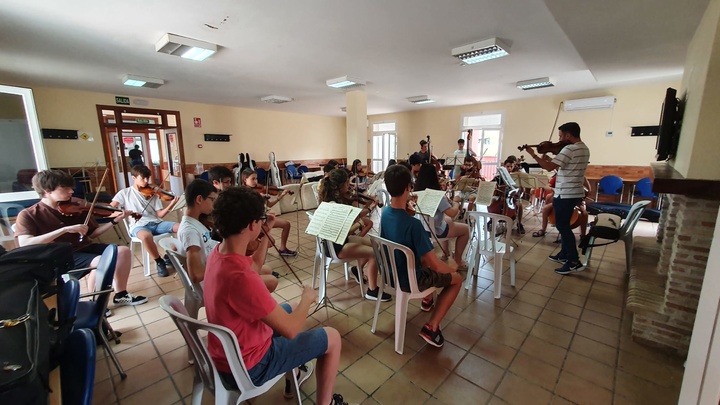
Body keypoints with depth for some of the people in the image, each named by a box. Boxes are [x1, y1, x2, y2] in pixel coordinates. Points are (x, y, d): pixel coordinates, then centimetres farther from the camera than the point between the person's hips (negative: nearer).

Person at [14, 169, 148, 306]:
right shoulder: (28, 215, -4)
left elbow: (93, 233, 11)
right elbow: (25, 244, -19)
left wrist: (114, 221, -4)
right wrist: (64, 229, -27)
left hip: (85, 247, 6)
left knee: (124, 251, -15)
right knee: (101, 261, -33)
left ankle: (120, 294, 0)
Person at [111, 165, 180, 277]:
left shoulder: (153, 194, 15)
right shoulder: (125, 193, 12)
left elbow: (159, 214, 6)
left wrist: (171, 205, -12)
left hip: (156, 223, 3)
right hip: (139, 225, -3)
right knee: (146, 236, -41)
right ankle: (159, 262, -16)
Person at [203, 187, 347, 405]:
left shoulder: (218, 252, -10)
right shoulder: (241, 278, -38)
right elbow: (290, 329, -29)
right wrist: (307, 298, -11)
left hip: (226, 352, 8)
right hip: (247, 366, -8)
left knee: (289, 309, 28)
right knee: (332, 338, 2)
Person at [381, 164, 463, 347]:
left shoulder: (385, 212, -9)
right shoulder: (413, 224, -33)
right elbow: (435, 265, -26)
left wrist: (407, 208, 3)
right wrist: (451, 268, -8)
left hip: (390, 272, 8)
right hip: (409, 280, -7)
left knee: (424, 260, 34)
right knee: (457, 279, 13)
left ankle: (428, 300, 52)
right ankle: (431, 327, 8)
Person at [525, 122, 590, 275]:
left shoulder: (569, 149, -19)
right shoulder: (584, 149, 13)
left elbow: (549, 167, -22)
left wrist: (533, 154, -13)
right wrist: (550, 159, 8)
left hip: (565, 194, -10)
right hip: (575, 192, 10)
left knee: (562, 226, -4)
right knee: (564, 225, 19)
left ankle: (574, 261, 0)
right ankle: (564, 255, 29)